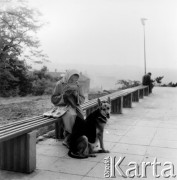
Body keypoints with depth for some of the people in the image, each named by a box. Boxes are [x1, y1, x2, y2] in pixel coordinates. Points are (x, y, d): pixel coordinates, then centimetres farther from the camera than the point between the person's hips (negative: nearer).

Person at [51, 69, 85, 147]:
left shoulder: (77, 86, 8)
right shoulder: (60, 85, -2)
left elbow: (82, 100, 10)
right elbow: (53, 100, -2)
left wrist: (76, 95, -12)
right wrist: (64, 95, -16)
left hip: (74, 106, 4)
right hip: (63, 106, -4)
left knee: (80, 115, -27)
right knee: (71, 115, -34)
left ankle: (67, 139, -17)